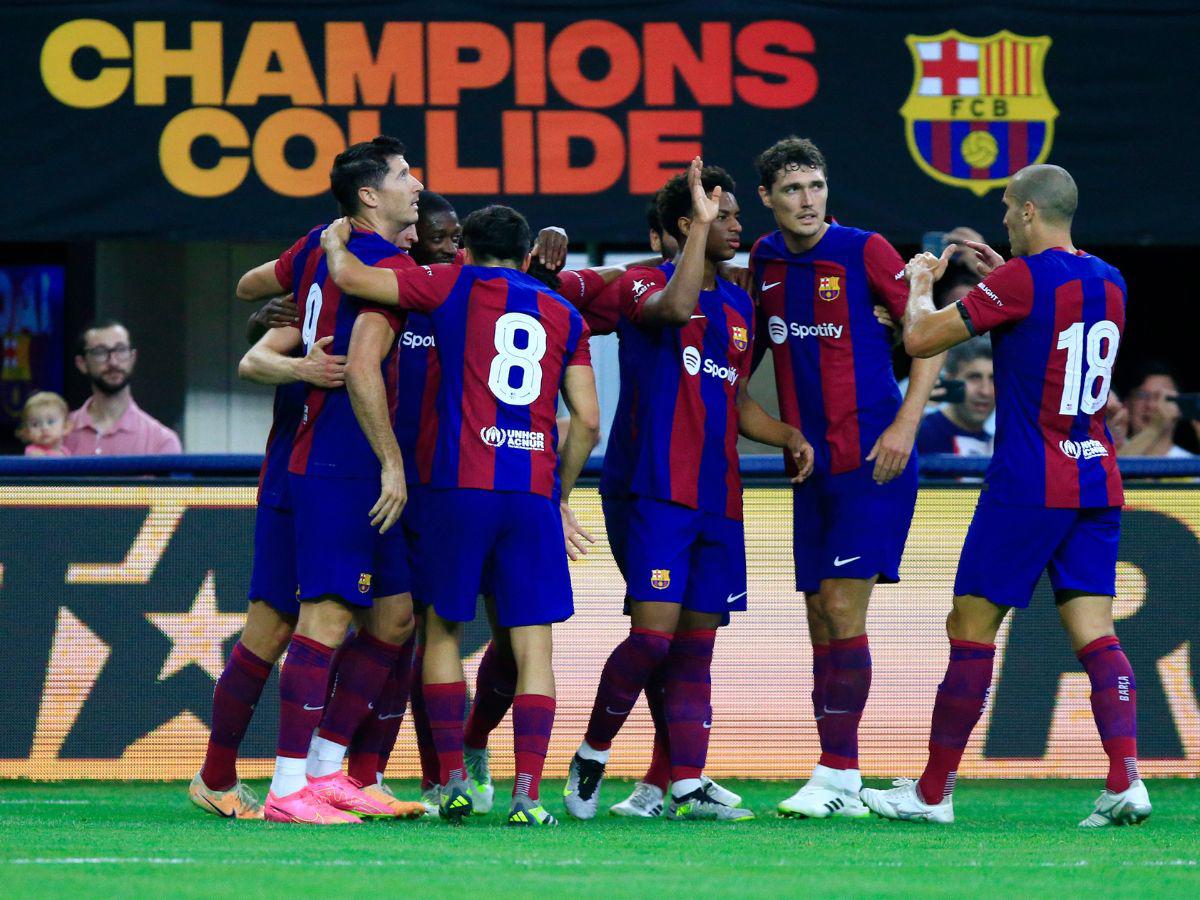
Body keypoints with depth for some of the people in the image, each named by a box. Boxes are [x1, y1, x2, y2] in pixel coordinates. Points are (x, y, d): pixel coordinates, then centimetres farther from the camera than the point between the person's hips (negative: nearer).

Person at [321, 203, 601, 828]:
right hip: (533, 494, 2)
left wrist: (335, 241, 23)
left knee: (442, 629, 14)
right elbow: (588, 421, 11)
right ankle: (527, 794, -12)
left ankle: (453, 780, 9)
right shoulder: (563, 314, 16)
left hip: (459, 487, -1)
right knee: (534, 647, 0)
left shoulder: (455, 287, 7)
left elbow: (350, 278, 2)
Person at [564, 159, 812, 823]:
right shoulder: (641, 284, -3)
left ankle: (688, 788, 4)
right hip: (653, 491, -7)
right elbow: (675, 307, -28)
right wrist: (700, 221, -25)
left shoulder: (738, 307, 18)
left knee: (697, 643, 4)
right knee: (654, 633, -15)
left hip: (717, 496, 7)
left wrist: (786, 435, 9)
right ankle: (591, 757, 3)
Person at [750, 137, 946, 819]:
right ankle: (844, 784, 9)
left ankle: (836, 774, -10)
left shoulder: (864, 251, -7)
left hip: (874, 461, -6)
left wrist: (906, 425, -13)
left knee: (842, 607, -12)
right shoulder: (763, 263, 9)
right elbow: (752, 347, 24)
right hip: (814, 467, 6)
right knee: (820, 617, 5)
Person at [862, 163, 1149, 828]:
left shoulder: (1023, 278, -13)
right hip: (1098, 485, 7)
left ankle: (933, 792, 7)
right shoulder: (1109, 282, 10)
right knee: (1093, 631, 2)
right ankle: (1125, 778, -16)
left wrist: (921, 281, 9)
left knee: (971, 627, 2)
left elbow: (921, 339, -10)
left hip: (1027, 486, -6)